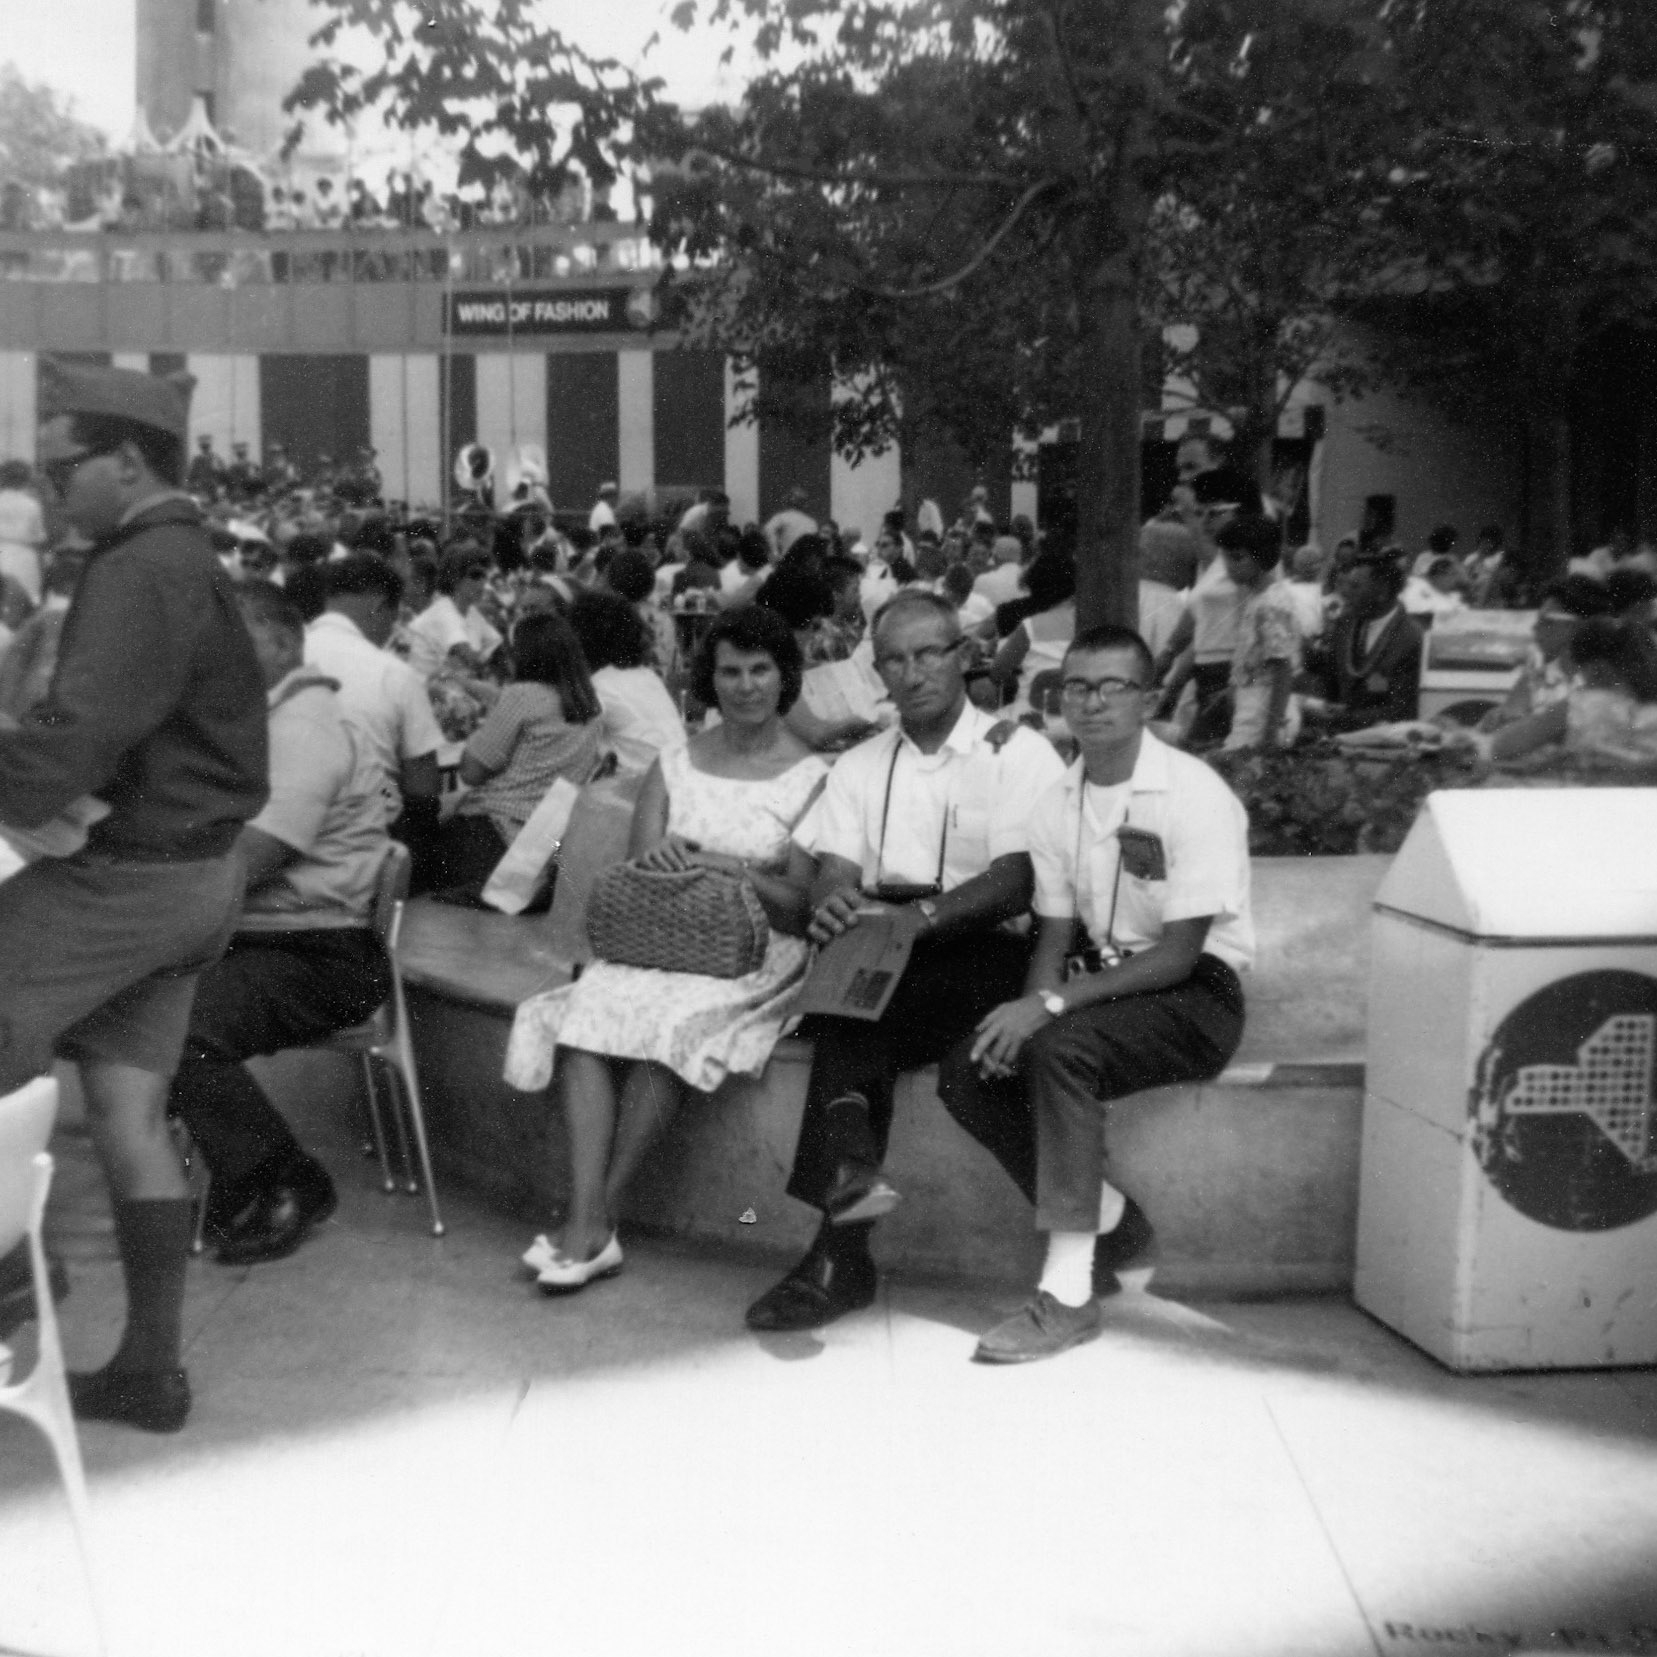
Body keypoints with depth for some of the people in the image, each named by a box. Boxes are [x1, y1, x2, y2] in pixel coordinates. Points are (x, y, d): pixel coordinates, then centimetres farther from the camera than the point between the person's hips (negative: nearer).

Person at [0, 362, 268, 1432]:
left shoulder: (142, 572, -16)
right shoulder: (188, 558, 16)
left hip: (132, 874, -10)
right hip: (194, 870, 10)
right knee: (132, 1113, 12)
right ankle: (151, 1371, 20)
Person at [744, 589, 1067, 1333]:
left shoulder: (1016, 752, 4)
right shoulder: (861, 765, 20)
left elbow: (1018, 880, -10)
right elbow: (832, 874, 7)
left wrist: (919, 918, -27)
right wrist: (833, 906, -20)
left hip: (986, 951, -3)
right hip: (886, 959, 3)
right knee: (849, 976, -31)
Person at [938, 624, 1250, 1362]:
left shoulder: (1194, 795, -15)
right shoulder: (1057, 805, 6)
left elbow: (1180, 953, -20)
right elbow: (1056, 935, 7)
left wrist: (1052, 1005, -27)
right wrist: (1028, 1009, -15)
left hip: (1197, 994, -7)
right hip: (1107, 983, 7)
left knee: (1060, 1050, -33)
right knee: (967, 1074, -14)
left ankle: (1069, 1294, -24)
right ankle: (1111, 1218, 5)